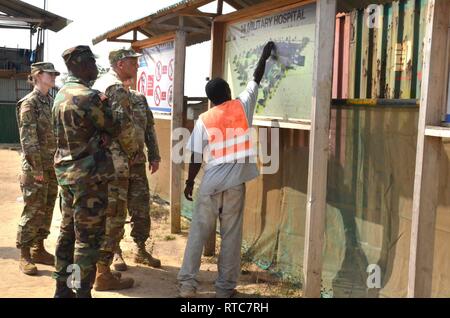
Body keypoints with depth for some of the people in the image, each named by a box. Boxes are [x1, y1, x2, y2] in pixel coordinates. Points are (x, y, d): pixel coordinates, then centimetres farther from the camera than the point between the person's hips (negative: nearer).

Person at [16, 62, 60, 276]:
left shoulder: (51, 101, 13)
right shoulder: (29, 103, -10)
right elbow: (28, 139, -15)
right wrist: (37, 168, -18)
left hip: (52, 166, 7)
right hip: (35, 168, -7)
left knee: (47, 210, 12)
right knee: (33, 211, -4)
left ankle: (38, 249, 23)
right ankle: (24, 256, 6)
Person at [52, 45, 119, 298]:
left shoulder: (61, 95, 11)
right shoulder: (90, 97, -17)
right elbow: (113, 130, -5)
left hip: (66, 172, 9)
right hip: (89, 174, -9)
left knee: (68, 230, 15)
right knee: (89, 236, -2)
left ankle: (63, 288, 24)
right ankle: (82, 292, 4)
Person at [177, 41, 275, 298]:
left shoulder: (204, 120, -1)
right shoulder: (242, 106, 0)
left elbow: (196, 158, -1)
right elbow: (256, 80, 15)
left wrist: (189, 183, 12)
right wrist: (265, 55, 29)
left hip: (210, 184, 0)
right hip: (235, 183, 0)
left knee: (198, 233, 8)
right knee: (231, 235, 6)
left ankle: (187, 284, 8)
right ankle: (225, 288, 11)